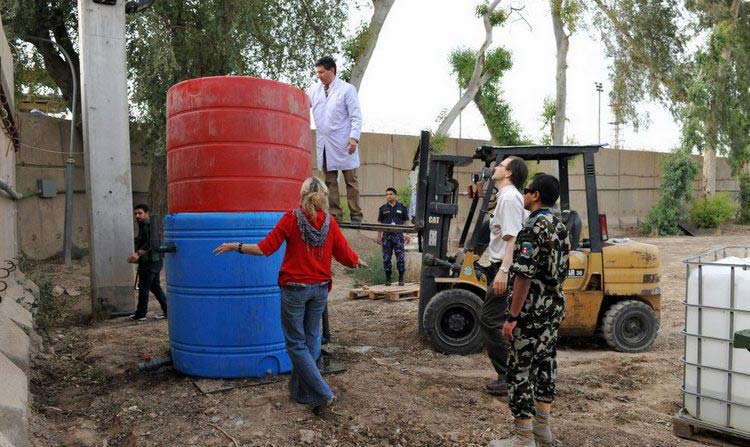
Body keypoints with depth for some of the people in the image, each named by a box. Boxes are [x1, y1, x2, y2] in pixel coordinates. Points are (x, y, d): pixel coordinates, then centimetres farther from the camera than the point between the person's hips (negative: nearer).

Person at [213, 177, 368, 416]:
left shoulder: (291, 218, -11)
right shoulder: (330, 223, -2)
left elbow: (265, 249, -12)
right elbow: (346, 256, 1)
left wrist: (235, 246, 0)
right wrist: (359, 262, 23)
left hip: (295, 288, -4)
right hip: (320, 289, 4)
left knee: (296, 344, 5)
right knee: (311, 339, 16)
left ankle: (322, 393, -1)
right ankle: (300, 391, 27)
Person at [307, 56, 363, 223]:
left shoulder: (347, 89, -1)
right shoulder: (315, 90, 11)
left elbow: (356, 117, -5)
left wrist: (354, 137, -16)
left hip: (343, 144, -4)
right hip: (324, 144, 5)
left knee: (351, 180, 2)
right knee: (330, 181, 7)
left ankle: (356, 216, 7)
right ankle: (335, 216, 13)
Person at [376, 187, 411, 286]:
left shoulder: (402, 207, 7)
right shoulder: (383, 208, 10)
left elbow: (406, 222, 8)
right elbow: (380, 223, 11)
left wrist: (407, 234, 0)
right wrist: (379, 236, 7)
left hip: (398, 235, -2)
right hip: (387, 235, 2)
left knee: (400, 258, -4)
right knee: (386, 258, 4)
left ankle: (401, 279, 6)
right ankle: (388, 279, 14)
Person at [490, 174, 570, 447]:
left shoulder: (532, 229, -19)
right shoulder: (560, 226, 10)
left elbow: (524, 277, -23)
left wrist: (512, 317, -19)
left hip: (532, 311, -9)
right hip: (555, 306, 9)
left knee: (520, 369, -2)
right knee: (546, 363, 16)